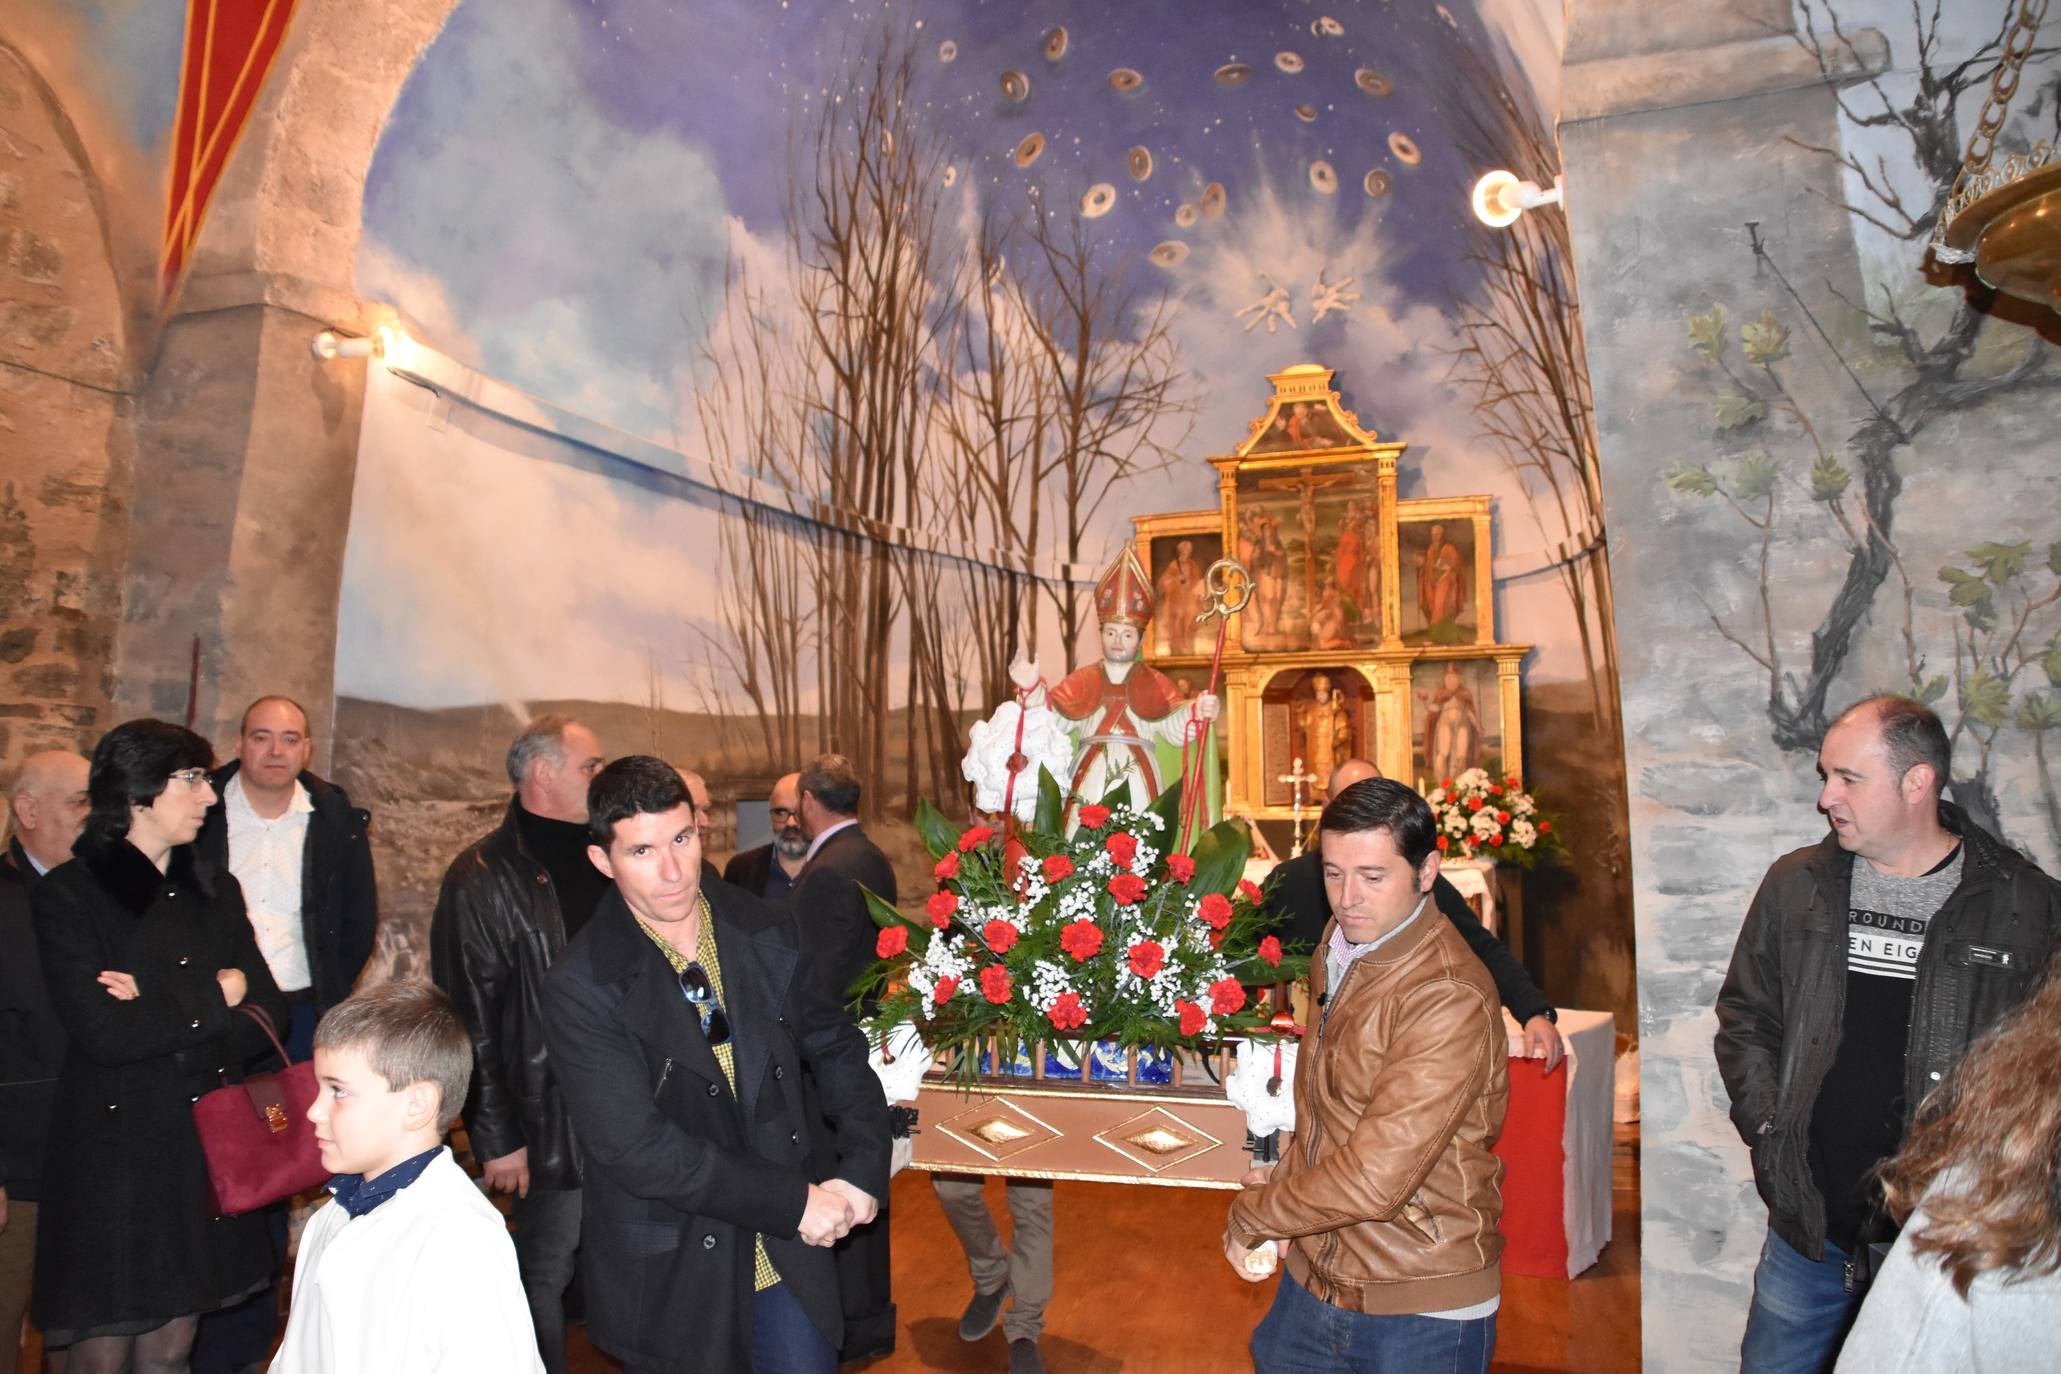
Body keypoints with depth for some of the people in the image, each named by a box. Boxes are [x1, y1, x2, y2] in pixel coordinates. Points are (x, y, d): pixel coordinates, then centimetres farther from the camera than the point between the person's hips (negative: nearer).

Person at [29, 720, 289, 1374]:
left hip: (204, 1150, 4)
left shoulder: (214, 892, 8)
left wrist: (159, 1016, -12)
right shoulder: (66, 895, -7)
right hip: (112, 1155, -4)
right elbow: (101, 1034, -18)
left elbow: (266, 1016, 1)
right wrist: (214, 996, -9)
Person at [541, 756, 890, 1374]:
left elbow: (837, 1051, 7)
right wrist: (794, 1201, -20)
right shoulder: (582, 986, -17)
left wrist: (864, 1171, -7)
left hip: (787, 1253, 3)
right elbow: (637, 1149, -21)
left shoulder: (768, 934, -4)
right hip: (671, 1278, -3)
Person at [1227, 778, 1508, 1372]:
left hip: (1422, 1313, -7)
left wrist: (1250, 1215, -14)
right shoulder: (1338, 951, 3)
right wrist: (1287, 1175, -2)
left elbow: (1374, 1181, -28)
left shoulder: (1448, 999, -26)